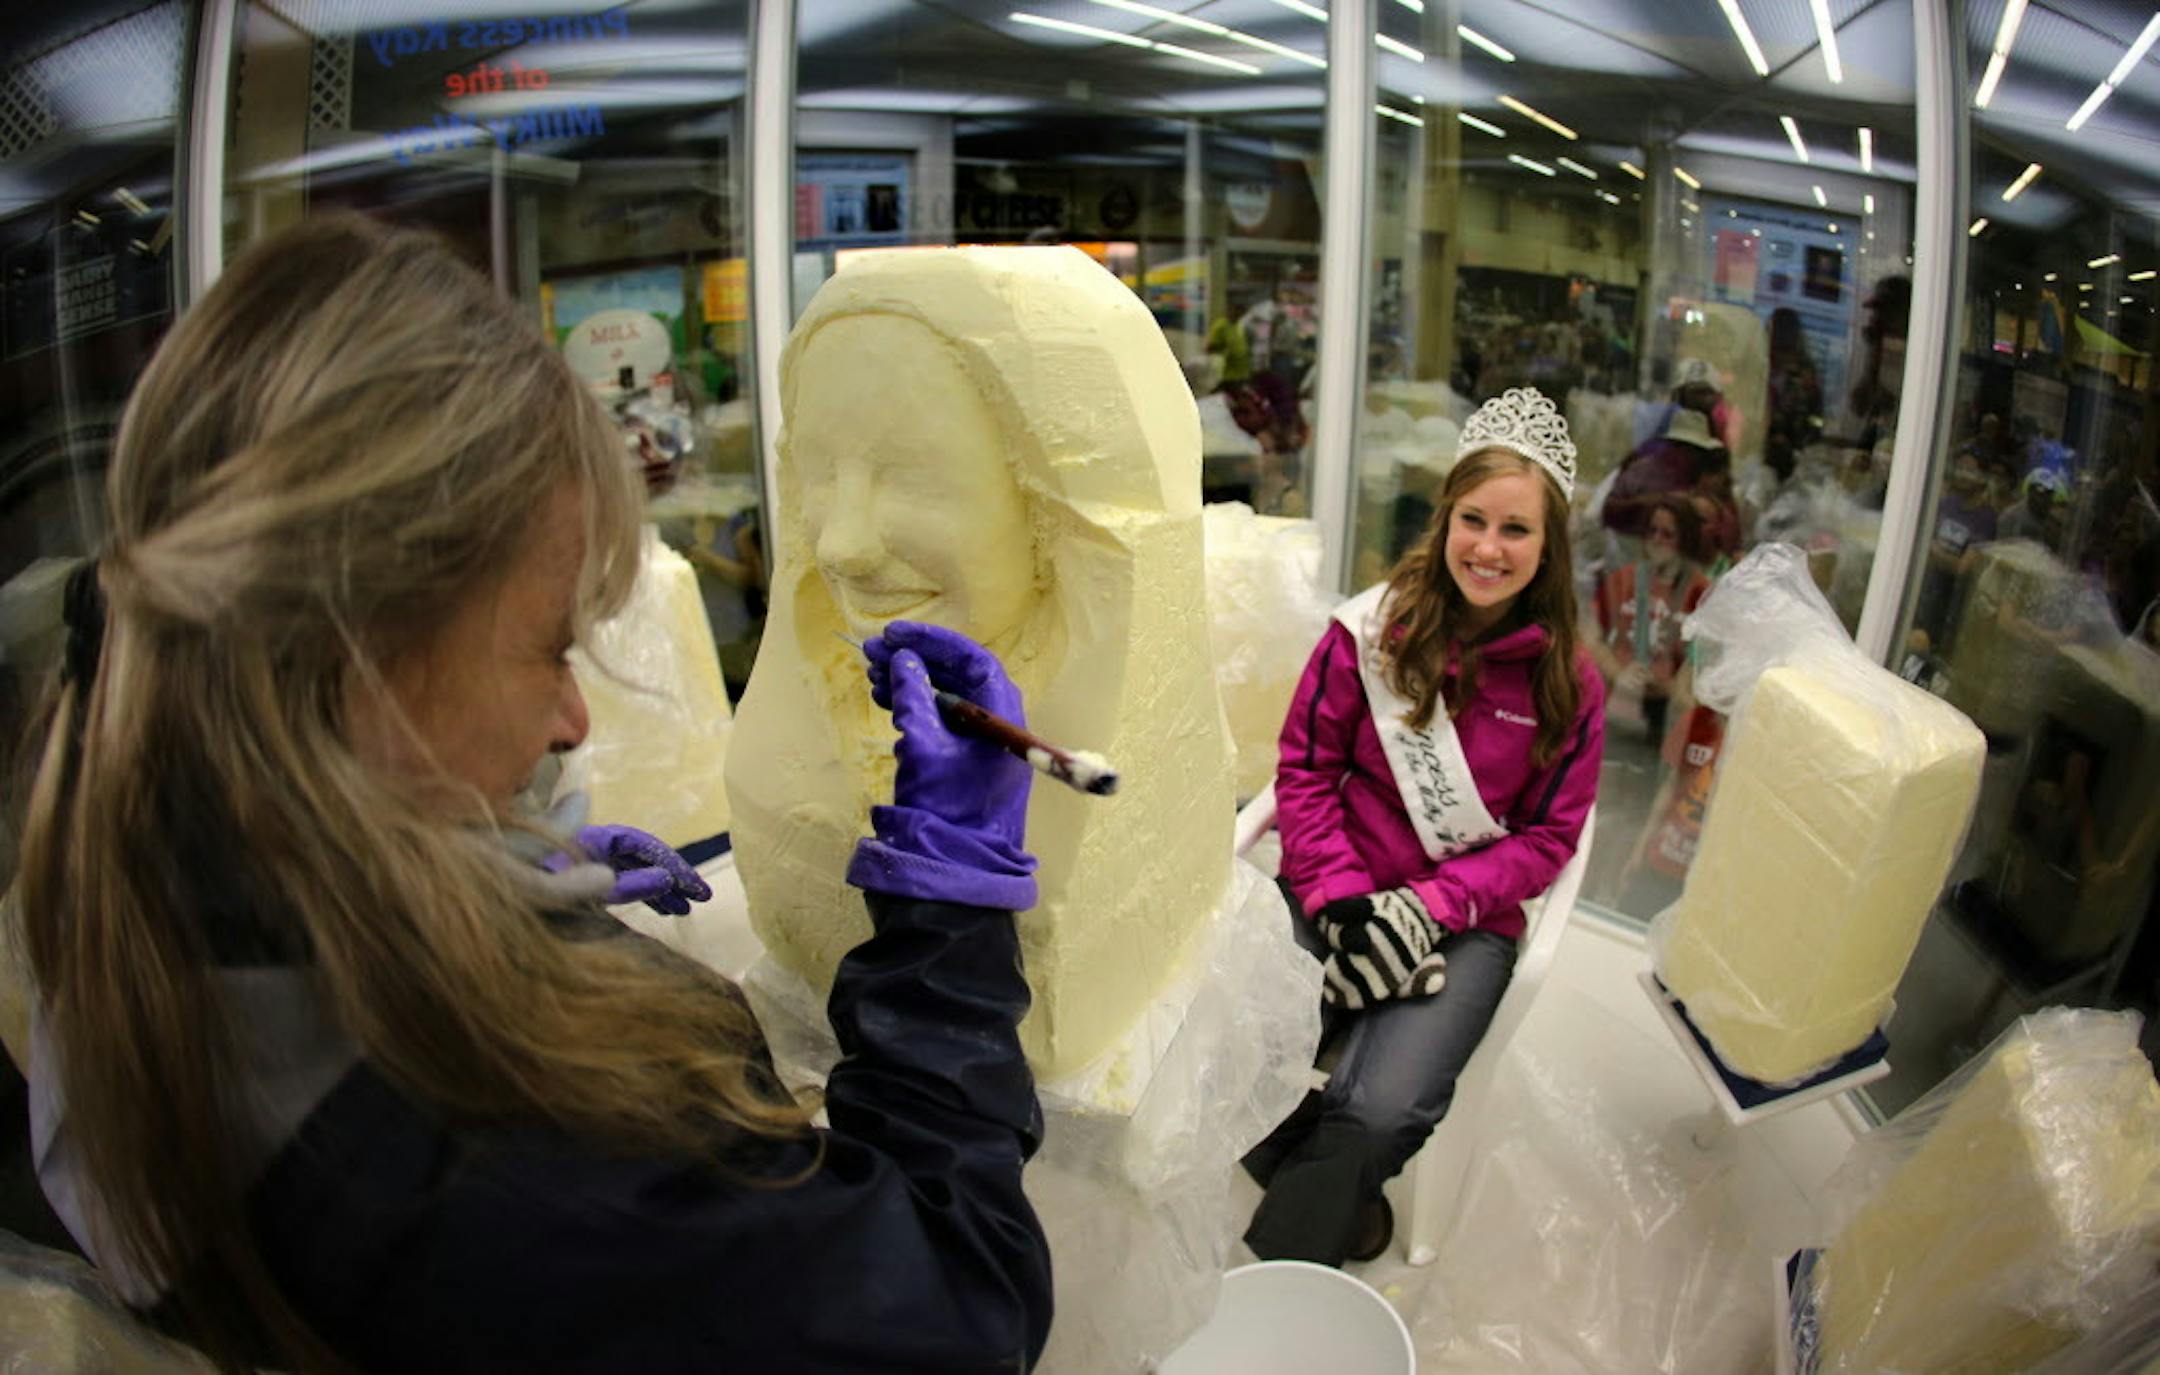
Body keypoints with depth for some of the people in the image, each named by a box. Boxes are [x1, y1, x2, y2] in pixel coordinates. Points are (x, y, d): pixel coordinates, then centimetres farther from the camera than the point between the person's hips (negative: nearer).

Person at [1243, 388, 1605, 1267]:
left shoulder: (1567, 683, 2)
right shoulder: (1370, 631, -1)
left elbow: (1549, 834, 3)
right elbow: (1305, 771, 1)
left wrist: (1432, 905, -12)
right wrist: (1340, 899, -13)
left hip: (1468, 922, 0)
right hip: (1337, 892, 1)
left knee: (1382, 1109, -23)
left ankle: (1275, 1286, 4)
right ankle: (1338, 1202, 9)